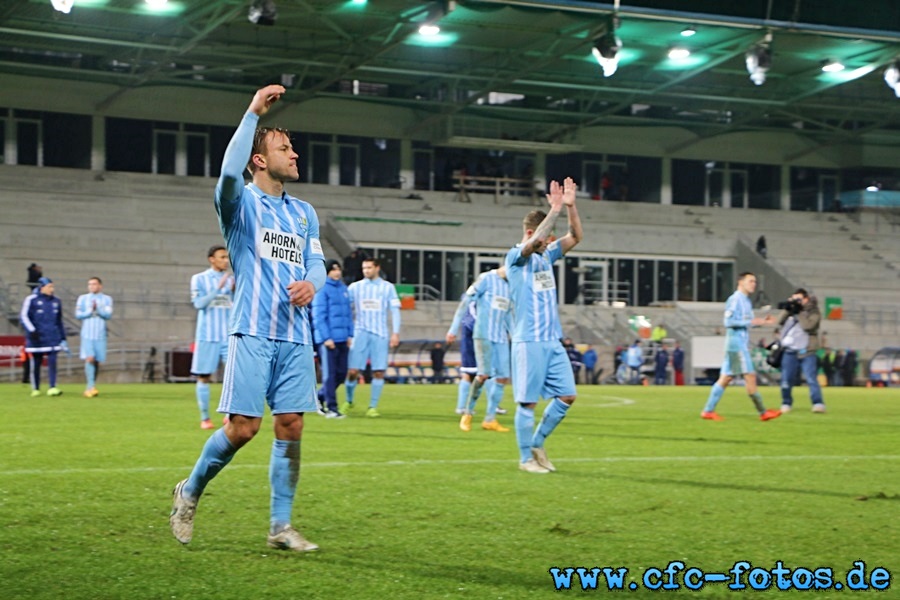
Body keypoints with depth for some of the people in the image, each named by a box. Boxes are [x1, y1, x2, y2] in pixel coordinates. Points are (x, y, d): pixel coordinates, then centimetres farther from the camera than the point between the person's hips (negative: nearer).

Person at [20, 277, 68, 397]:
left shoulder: (56, 301, 13)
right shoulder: (31, 300, -2)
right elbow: (23, 316, -5)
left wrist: (63, 339, 19)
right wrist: (31, 330, -19)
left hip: (52, 338, 3)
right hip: (36, 338, -3)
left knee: (52, 362, -10)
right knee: (35, 364, 3)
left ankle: (52, 388, -12)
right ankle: (35, 389, 15)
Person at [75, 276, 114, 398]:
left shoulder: (107, 299, 6)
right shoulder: (82, 298, 8)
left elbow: (108, 315, -7)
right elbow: (78, 315, -1)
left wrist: (98, 309, -21)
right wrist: (90, 311, -12)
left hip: (100, 335, 1)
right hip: (87, 334, -1)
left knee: (97, 361, 4)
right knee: (89, 359, -16)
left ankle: (90, 388, 18)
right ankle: (90, 386, -19)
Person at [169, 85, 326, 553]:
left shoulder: (304, 213, 18)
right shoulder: (242, 203, 1)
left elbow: (315, 259, 13)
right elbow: (229, 171, -21)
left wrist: (312, 282, -11)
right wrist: (253, 113, -18)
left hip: (296, 336, 5)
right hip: (253, 333, -5)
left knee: (290, 427, 1)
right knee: (242, 428, -9)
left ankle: (281, 526, 8)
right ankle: (190, 491, 16)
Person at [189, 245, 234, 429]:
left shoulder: (231, 279, 10)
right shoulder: (199, 279, 2)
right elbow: (199, 303, -11)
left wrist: (235, 290, -10)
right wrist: (219, 287, -19)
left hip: (229, 336, 2)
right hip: (207, 336, -2)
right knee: (204, 377, 1)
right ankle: (204, 418, 11)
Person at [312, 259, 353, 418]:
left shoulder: (343, 289, 15)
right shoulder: (321, 289, -7)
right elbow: (318, 316, -11)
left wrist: (350, 334, 10)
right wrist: (326, 337, -16)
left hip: (342, 339, 7)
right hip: (327, 339, -7)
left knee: (341, 373, 8)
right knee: (330, 374, -3)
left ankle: (320, 397, 27)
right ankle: (331, 408, 0)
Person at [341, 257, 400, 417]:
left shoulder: (388, 287, 7)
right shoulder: (354, 287, 8)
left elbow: (395, 310, 6)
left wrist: (395, 333, -2)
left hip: (380, 334, 0)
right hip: (360, 332, 0)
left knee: (379, 372, -4)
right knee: (353, 371, -5)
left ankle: (373, 407, 4)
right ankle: (349, 401, 17)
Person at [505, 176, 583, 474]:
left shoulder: (546, 256, 14)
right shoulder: (515, 257, -6)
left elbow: (575, 237, 11)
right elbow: (533, 242, -26)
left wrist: (570, 206, -3)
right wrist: (555, 210, -23)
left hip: (553, 341, 7)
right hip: (528, 342, -7)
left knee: (566, 396, 5)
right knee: (528, 402, -2)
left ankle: (537, 443, 20)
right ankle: (526, 458, 8)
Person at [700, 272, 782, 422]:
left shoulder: (746, 301, 19)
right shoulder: (735, 299, -11)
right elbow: (728, 322, -18)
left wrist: (762, 322, 12)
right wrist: (750, 322, -20)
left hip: (742, 344, 10)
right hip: (736, 343, -10)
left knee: (726, 378, 7)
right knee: (750, 376, -6)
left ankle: (708, 411, 7)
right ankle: (763, 412, -2)